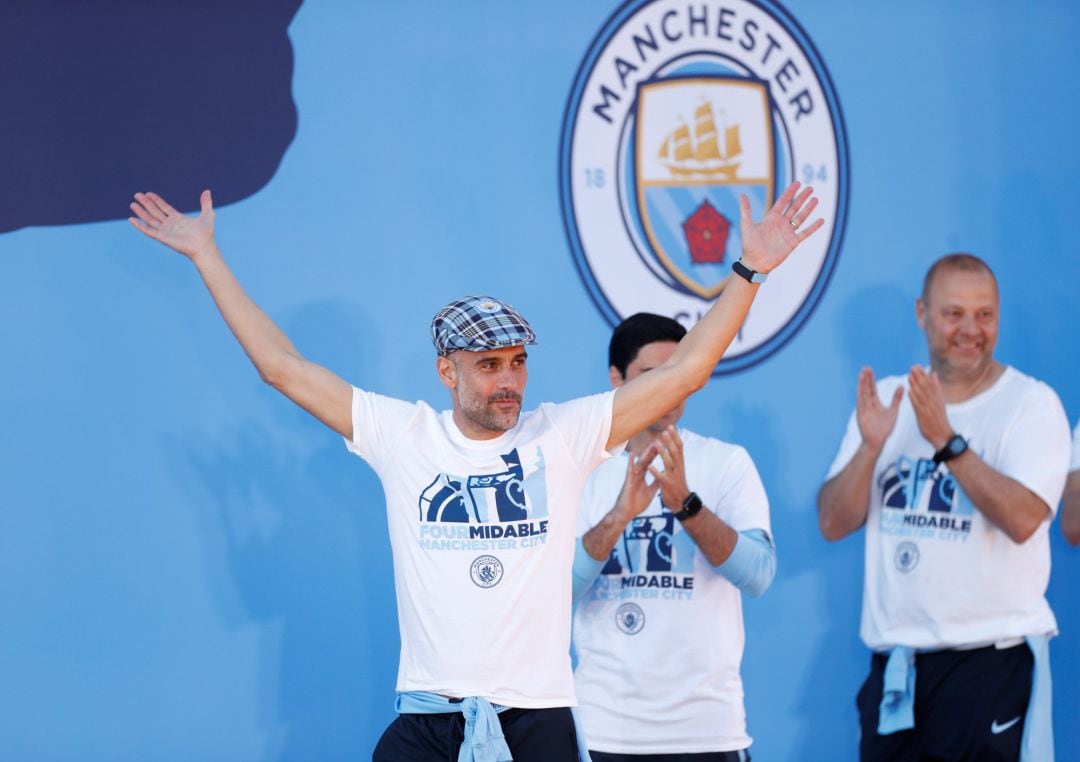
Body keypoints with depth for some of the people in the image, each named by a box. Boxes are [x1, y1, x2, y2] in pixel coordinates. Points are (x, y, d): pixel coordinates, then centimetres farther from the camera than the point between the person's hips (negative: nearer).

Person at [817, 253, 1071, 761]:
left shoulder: (1031, 403, -2)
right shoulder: (885, 399, 12)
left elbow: (1023, 518, -18)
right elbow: (833, 523, 4)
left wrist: (946, 441, -22)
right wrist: (870, 446, -12)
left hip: (992, 657, -4)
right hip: (894, 659, 5)